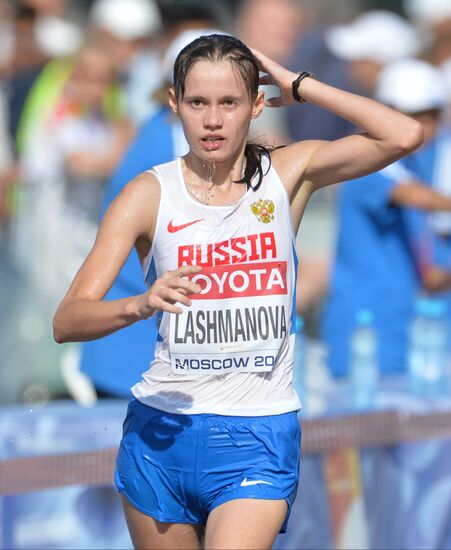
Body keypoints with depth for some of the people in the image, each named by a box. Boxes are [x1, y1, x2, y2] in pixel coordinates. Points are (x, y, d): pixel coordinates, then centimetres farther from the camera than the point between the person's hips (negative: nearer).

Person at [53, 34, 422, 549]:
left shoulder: (288, 173, 2)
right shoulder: (148, 195, -2)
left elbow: (404, 135, -12)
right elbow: (66, 321, -9)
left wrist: (297, 85, -6)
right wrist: (141, 304, -30)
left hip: (259, 438, -1)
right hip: (162, 432, 1)